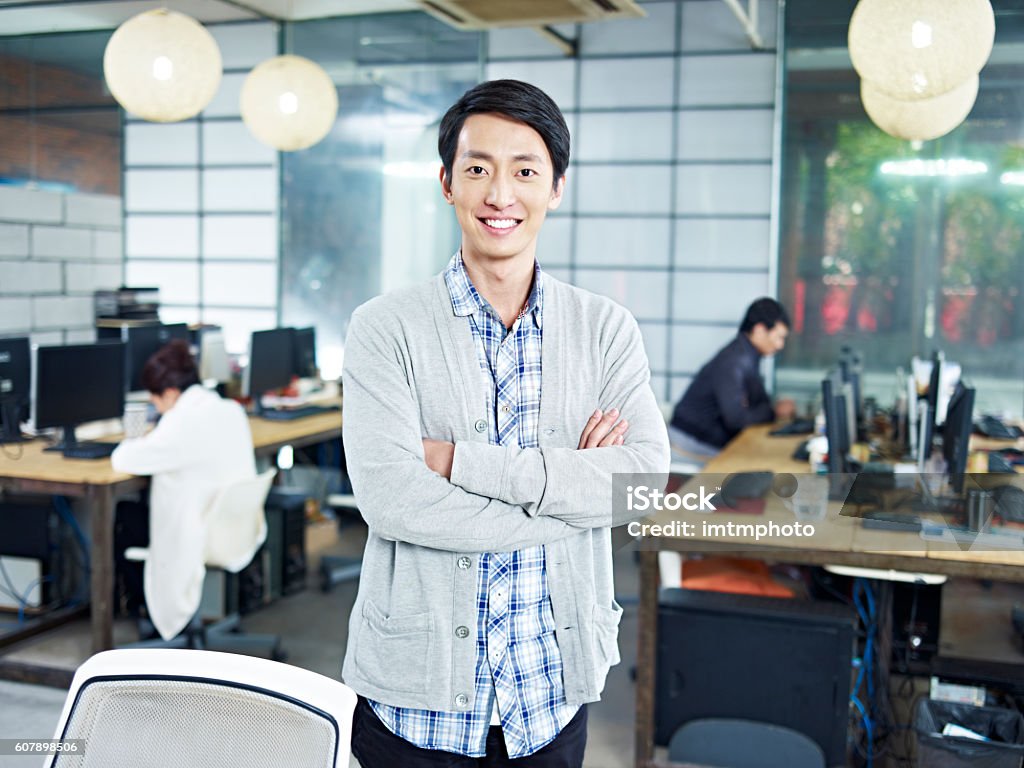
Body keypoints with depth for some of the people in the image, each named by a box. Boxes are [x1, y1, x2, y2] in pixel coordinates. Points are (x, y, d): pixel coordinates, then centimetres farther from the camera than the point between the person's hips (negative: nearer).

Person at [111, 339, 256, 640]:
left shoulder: (183, 422, -23)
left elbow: (123, 460, -19)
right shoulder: (233, 410, 1)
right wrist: (152, 443, 11)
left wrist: (139, 443, 2)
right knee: (141, 503, 26)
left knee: (122, 517, 17)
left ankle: (153, 609, 28)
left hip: (200, 542, -8)